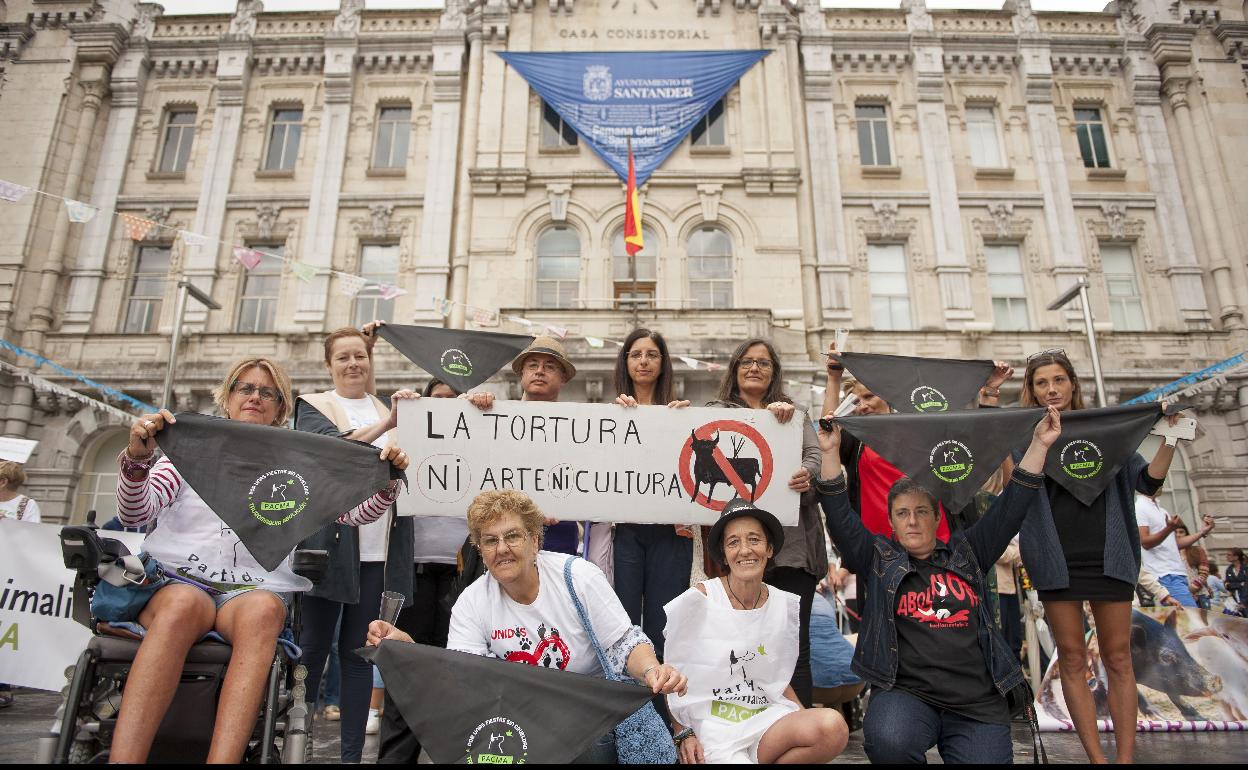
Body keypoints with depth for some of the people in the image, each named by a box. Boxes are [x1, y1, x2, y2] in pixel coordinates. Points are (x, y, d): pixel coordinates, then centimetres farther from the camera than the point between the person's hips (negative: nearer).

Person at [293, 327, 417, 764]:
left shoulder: (390, 410, 17)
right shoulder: (313, 407, 6)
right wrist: (386, 424, -28)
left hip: (378, 548, 3)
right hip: (330, 540, -3)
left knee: (360, 653, 8)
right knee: (313, 646, 1)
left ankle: (352, 753, 15)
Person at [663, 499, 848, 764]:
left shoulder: (786, 605, 6)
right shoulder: (698, 600, -8)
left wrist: (808, 720, 3)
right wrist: (682, 734, -7)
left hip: (765, 719, 5)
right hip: (711, 728, -4)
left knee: (833, 726, -25)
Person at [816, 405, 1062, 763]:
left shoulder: (966, 553, 13)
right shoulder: (880, 559, 8)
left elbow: (1010, 508, 10)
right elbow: (840, 516, -1)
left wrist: (1038, 445, 6)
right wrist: (830, 452, -8)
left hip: (979, 703, 3)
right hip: (906, 693, -2)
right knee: (888, 743, -31)